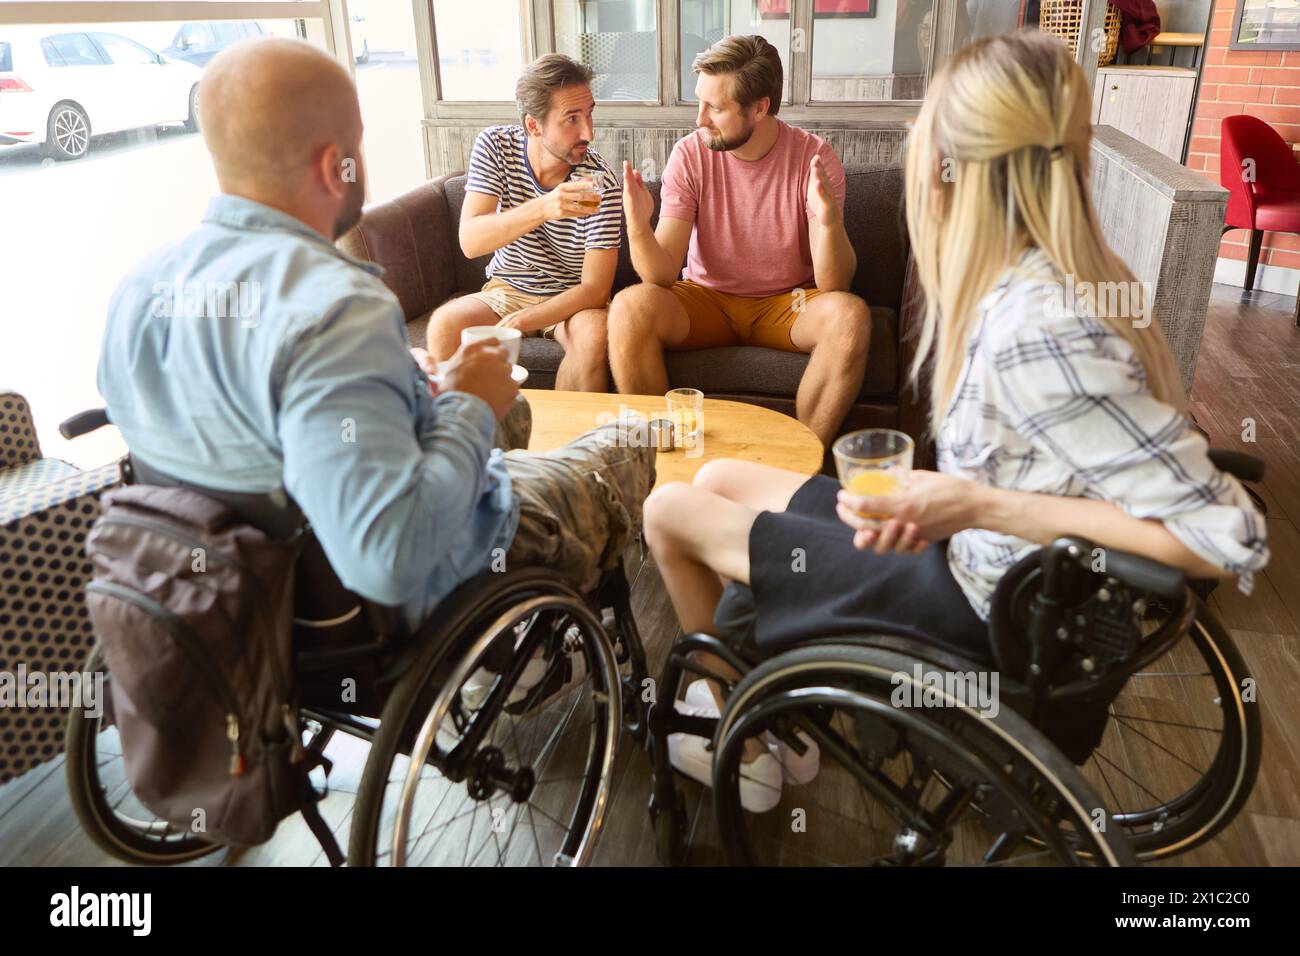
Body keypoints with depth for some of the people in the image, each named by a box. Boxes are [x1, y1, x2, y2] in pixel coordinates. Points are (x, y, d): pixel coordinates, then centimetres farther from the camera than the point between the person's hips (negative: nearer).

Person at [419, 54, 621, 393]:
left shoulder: (600, 182, -19)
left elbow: (595, 289, -20)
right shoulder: (494, 146, -12)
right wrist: (542, 208, -42)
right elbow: (470, 241, -24)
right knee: (444, 325, -26)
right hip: (505, 289, 2)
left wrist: (515, 324, -31)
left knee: (594, 335, -34)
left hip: (571, 299, -1)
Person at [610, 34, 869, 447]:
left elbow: (833, 285, -18)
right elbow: (663, 274, -15)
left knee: (850, 316, -31)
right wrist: (639, 230, -35)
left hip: (787, 303, 0)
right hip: (707, 300, 1)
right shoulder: (690, 155, -9)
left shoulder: (813, 157, -12)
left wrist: (829, 222, -37)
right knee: (629, 308, -28)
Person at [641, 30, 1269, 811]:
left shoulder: (1033, 331, -32)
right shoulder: (1060, 270, -6)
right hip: (973, 552, 8)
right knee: (716, 480, 16)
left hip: (973, 607, -8)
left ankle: (745, 745, 26)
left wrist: (978, 507, -32)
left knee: (669, 510, 2)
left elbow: (1230, 541, -31)